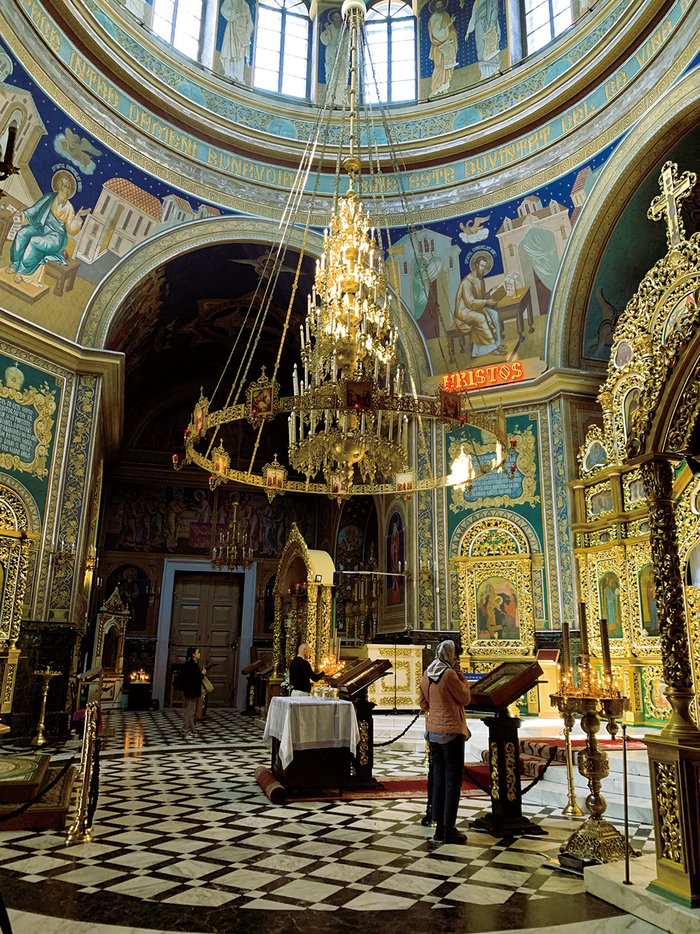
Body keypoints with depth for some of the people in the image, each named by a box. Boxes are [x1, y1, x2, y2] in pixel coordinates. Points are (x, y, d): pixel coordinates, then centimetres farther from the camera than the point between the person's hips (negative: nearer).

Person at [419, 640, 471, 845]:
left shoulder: (426, 675, 6)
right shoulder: (450, 674, -17)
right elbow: (465, 698, -9)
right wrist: (462, 678, 2)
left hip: (433, 730, 7)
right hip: (451, 731, -7)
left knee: (438, 779, 13)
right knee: (453, 780, 2)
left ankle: (439, 828, 18)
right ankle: (449, 830, 6)